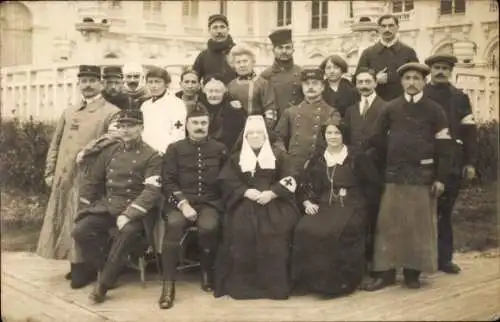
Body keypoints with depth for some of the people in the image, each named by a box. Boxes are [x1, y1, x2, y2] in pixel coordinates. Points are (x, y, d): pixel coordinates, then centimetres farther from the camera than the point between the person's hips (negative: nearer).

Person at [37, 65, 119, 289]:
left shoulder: (111, 112, -2)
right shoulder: (68, 112, 17)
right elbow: (55, 145, 17)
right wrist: (50, 173, 11)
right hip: (64, 178, 6)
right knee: (65, 224, 10)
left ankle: (84, 269, 5)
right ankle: (76, 265, 22)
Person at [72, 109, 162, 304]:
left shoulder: (152, 156, -5)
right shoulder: (109, 152, 12)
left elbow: (152, 191, -15)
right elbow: (91, 180, 19)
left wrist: (128, 214, -25)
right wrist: (83, 208, 8)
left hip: (135, 209, -5)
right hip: (106, 206, 5)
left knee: (128, 232, -36)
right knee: (80, 230, -19)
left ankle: (104, 283, -20)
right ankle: (105, 269, 2)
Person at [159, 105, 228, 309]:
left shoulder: (219, 149, 12)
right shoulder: (174, 149, 9)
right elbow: (168, 181, 0)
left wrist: (219, 203, -4)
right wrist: (183, 204, -13)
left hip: (209, 202, 0)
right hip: (181, 201, 0)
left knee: (208, 227, -33)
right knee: (173, 224, -33)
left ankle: (207, 271, -5)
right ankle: (168, 283, -27)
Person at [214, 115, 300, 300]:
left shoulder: (278, 156, 17)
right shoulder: (236, 158, 18)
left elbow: (288, 181, 6)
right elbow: (228, 182, 6)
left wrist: (271, 193, -12)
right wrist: (246, 191, -13)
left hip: (273, 203, 0)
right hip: (245, 203, 0)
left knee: (276, 233, -30)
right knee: (241, 230, -31)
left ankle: (274, 282, -17)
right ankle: (243, 283, -21)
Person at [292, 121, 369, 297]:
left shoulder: (354, 157, 5)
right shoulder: (317, 158, 14)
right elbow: (305, 185, 13)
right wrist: (307, 202, -2)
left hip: (349, 206, -3)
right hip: (324, 205, 3)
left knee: (334, 233, -32)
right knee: (305, 230, -26)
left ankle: (337, 281, -15)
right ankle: (312, 279, -11)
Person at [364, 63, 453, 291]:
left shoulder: (434, 110, 0)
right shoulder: (391, 108, 5)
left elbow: (443, 146, -3)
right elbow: (378, 138, 11)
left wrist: (440, 178, -7)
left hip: (423, 174, -1)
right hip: (395, 173, 2)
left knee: (419, 224, 5)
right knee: (389, 223, 1)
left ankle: (413, 272, 16)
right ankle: (385, 272, 8)